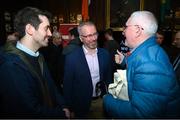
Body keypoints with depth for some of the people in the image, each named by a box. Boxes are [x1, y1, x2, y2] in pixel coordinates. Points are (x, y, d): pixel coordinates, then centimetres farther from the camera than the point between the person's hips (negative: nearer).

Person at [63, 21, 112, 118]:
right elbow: (67, 86, -9)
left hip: (102, 102, 3)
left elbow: (108, 78, 6)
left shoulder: (105, 54, -4)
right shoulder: (72, 58, -15)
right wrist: (71, 109, -7)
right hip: (82, 106, -3)